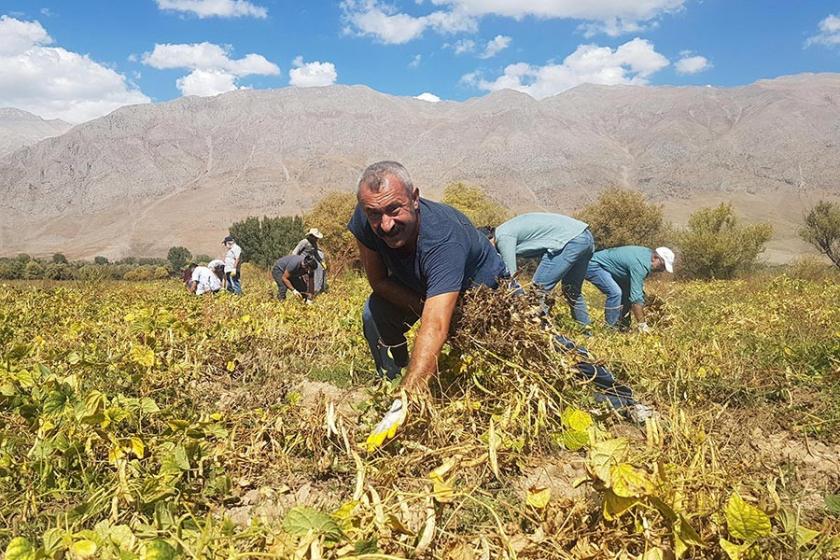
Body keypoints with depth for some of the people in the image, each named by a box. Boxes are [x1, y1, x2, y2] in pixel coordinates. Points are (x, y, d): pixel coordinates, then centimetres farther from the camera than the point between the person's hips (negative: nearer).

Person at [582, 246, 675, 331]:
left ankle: (623, 326, 14)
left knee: (626, 292, 9)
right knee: (615, 293, -25)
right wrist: (641, 325, -25)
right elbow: (636, 297, -29)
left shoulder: (647, 253, 2)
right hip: (593, 265, -11)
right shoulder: (640, 264, -28)